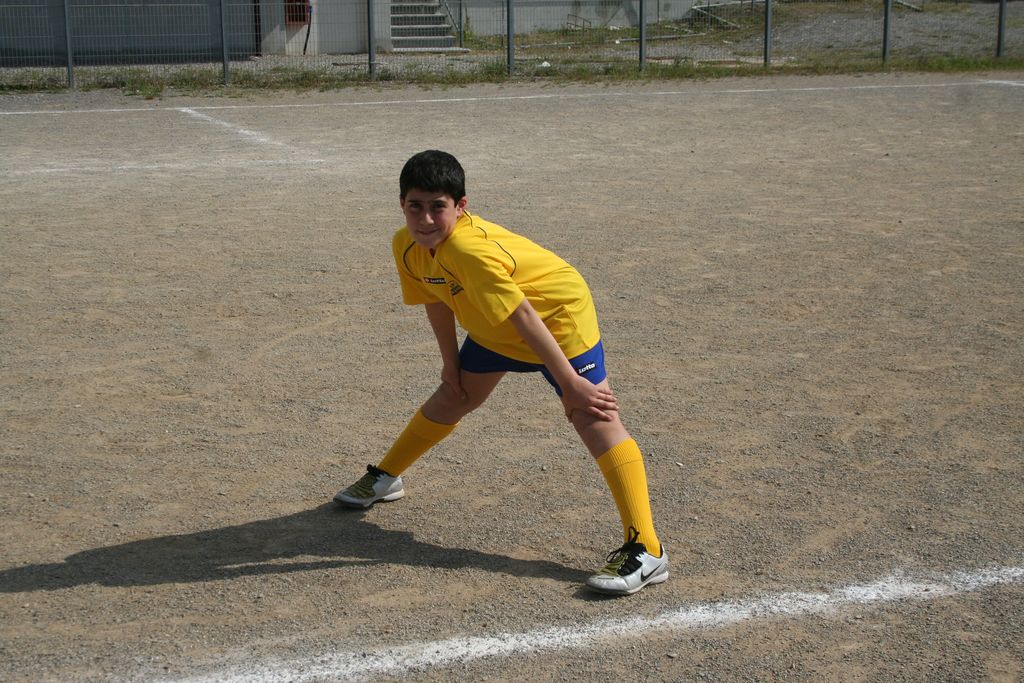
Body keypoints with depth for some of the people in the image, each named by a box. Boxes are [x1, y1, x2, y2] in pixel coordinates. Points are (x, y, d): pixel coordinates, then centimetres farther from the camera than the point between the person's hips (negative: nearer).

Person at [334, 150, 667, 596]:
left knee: (594, 418, -18)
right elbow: (435, 300, 6)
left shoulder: (469, 248, -36)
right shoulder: (407, 246, -12)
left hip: (558, 317, -8)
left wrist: (570, 383, -33)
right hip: (495, 331, 8)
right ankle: (385, 479, 43)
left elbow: (524, 317, -35)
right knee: (452, 397, 20)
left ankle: (645, 550, -23)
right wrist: (451, 360, 10)